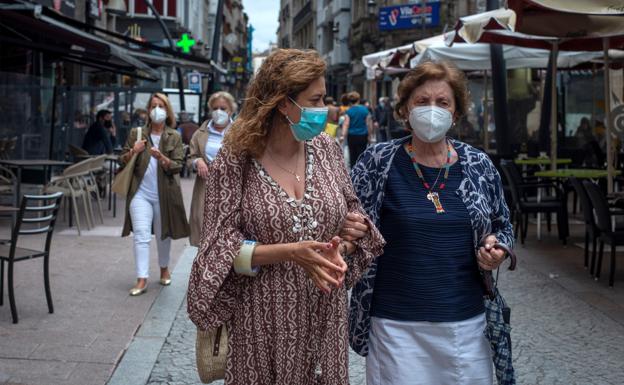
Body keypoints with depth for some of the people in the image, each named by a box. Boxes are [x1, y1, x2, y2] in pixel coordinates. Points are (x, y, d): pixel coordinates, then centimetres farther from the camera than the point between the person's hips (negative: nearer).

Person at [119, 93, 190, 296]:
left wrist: (161, 157, -24)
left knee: (163, 234, 14)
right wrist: (133, 152, -13)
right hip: (140, 192, 0)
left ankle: (164, 268, 36)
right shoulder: (136, 133, 5)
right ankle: (142, 279, -8)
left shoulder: (174, 137, 1)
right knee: (141, 235, -8)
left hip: (164, 194, 0)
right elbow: (122, 161, 8)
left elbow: (177, 166, -6)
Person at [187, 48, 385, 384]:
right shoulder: (235, 159, -11)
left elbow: (352, 217, 9)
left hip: (324, 317, 4)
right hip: (264, 321, -4)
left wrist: (339, 248, -12)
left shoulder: (326, 148, 1)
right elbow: (221, 248, -12)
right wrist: (290, 252, -24)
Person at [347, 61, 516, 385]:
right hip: (396, 323, -2)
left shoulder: (479, 166, 3)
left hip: (468, 321, 3)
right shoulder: (378, 163, -4)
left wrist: (495, 248, -4)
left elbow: (503, 227, 16)